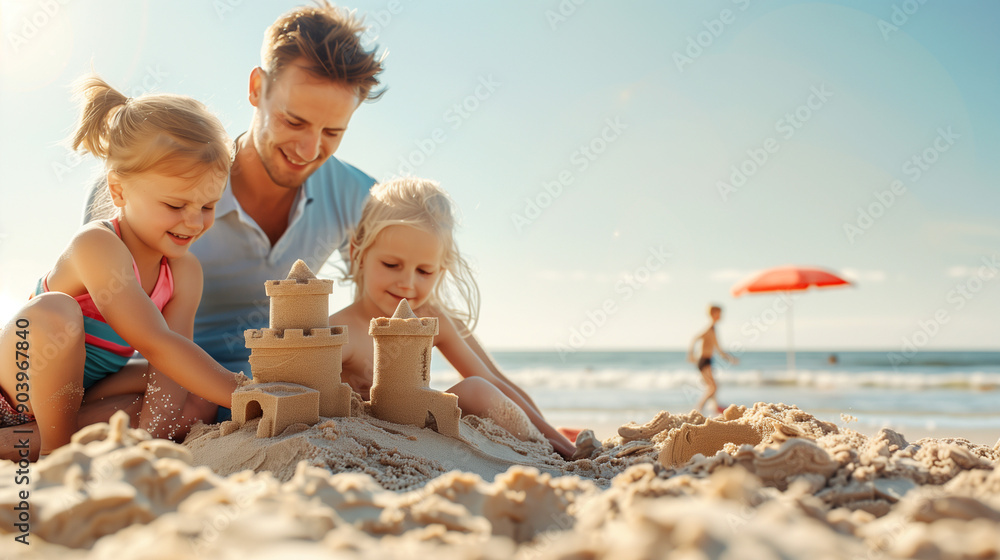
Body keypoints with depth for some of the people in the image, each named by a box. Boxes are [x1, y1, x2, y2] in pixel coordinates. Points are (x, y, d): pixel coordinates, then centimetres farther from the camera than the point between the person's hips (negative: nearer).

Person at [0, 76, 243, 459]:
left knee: (197, 401, -10)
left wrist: (149, 435, -33)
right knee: (54, 311, -35)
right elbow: (156, 343, -37)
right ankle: (56, 450, -14)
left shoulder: (184, 272, -7)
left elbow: (171, 364, -15)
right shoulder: (97, 246, -28)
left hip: (86, 392, 7)